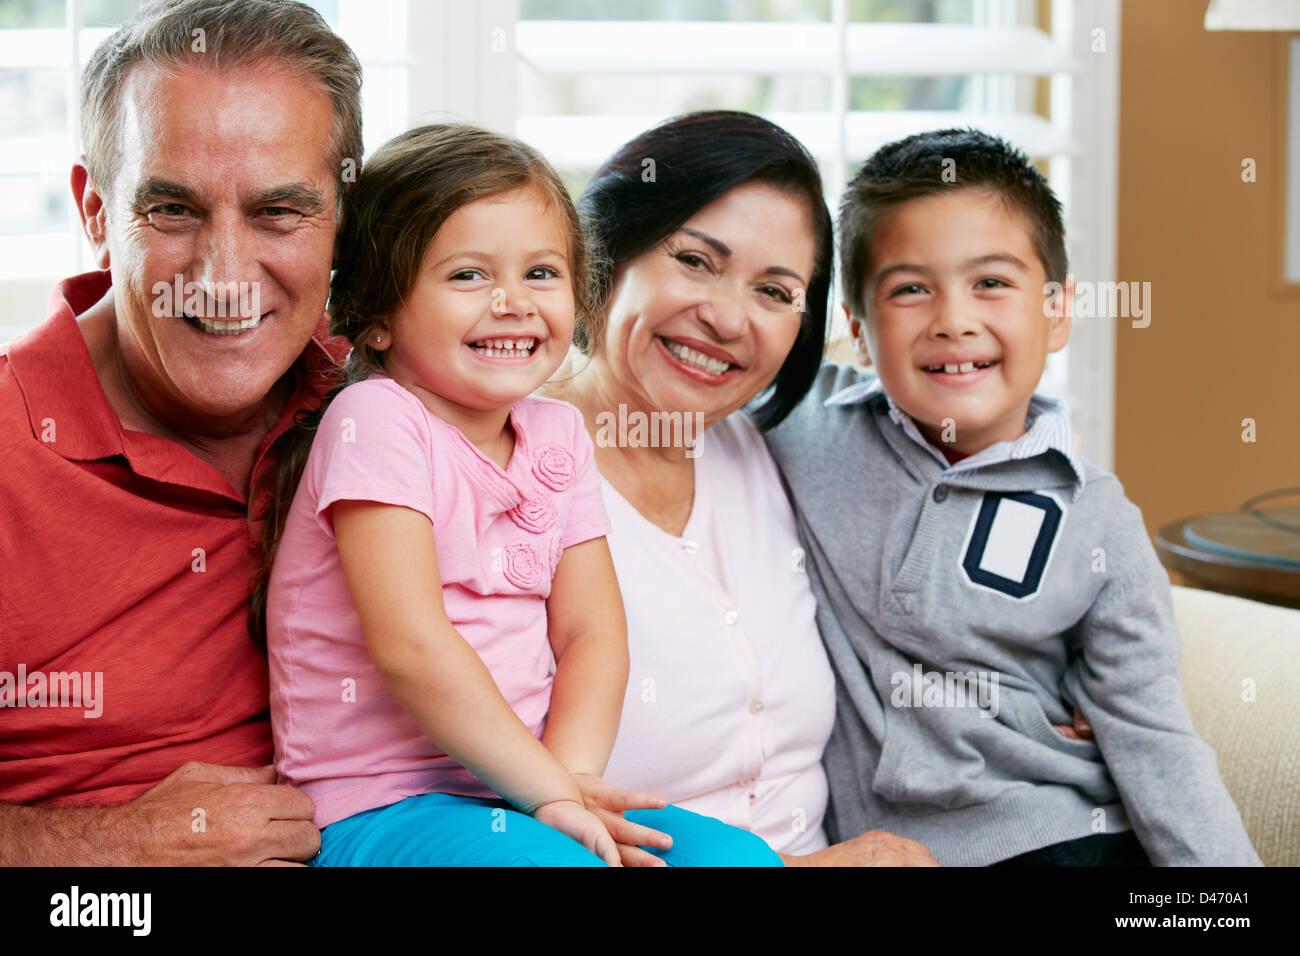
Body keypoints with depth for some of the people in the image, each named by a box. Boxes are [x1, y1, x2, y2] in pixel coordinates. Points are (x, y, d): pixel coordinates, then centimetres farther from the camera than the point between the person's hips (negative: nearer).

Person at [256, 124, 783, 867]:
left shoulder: (557, 435, 10)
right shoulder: (374, 419, -11)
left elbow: (592, 633, 5)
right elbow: (410, 646, -19)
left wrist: (570, 778, -13)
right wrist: (548, 790, -17)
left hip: (516, 791, 6)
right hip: (377, 814, -6)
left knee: (742, 856, -12)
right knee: (559, 861, -33)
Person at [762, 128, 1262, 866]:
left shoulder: (1099, 525, -1)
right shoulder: (808, 429, -1)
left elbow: (1154, 746, 0)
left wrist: (1226, 886, -8)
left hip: (1061, 836, -1)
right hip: (873, 840, 1)